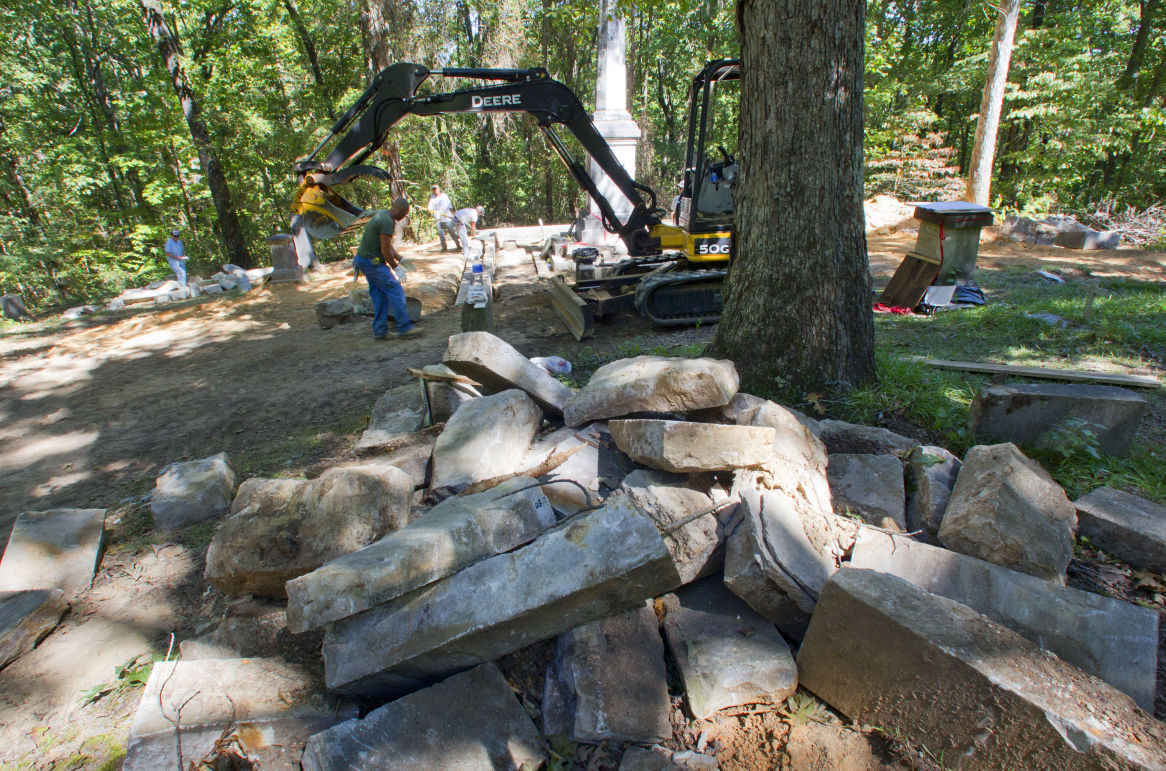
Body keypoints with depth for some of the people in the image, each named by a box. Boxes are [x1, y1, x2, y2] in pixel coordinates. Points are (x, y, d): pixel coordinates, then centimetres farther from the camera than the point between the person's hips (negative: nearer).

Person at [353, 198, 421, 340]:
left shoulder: (381, 214, 13)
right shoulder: (388, 222, -19)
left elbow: (388, 244, 19)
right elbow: (385, 251, -20)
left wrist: (400, 258, 15)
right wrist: (395, 266, -6)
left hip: (363, 258, 10)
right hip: (372, 262, -10)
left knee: (380, 295, 10)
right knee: (395, 290, -8)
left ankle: (380, 331, 11)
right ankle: (404, 327, -6)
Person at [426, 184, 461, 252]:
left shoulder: (444, 196, 5)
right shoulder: (432, 198, 7)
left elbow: (450, 206, 7)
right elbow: (430, 208, 0)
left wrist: (452, 215, 3)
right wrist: (428, 208, -23)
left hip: (447, 217, -2)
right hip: (438, 219, 2)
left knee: (452, 232, 0)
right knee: (441, 233, 2)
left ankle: (458, 244, 9)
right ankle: (444, 247, 9)